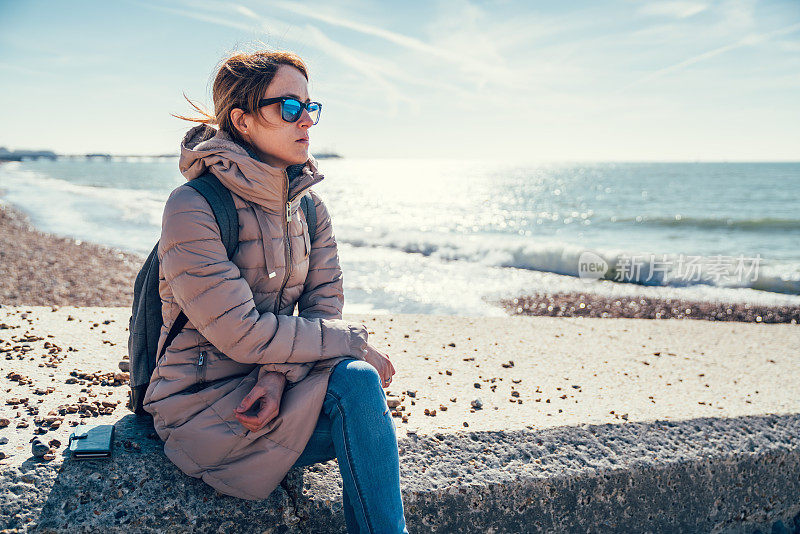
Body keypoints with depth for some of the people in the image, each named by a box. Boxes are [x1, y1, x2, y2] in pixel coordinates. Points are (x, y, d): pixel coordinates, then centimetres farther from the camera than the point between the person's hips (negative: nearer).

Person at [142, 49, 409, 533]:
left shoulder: (310, 208, 4)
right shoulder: (192, 208, -18)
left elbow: (325, 306, -2)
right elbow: (240, 332, -23)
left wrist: (278, 376, -21)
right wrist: (355, 342, -18)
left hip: (268, 385, 5)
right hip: (204, 404, -5)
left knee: (358, 381, -25)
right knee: (355, 382, -25)